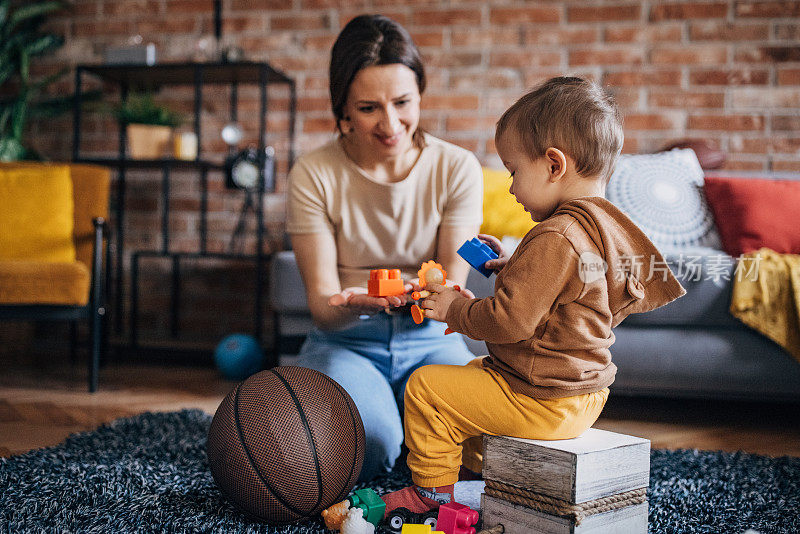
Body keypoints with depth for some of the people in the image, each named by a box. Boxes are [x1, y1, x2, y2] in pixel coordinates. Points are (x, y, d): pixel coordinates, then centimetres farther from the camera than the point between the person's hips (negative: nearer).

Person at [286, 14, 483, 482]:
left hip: (430, 340, 2)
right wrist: (353, 303, -35)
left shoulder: (457, 168, -4)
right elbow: (322, 305, -10)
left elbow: (452, 287, -6)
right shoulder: (314, 175, -7)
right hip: (346, 341, -1)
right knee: (368, 443, -30)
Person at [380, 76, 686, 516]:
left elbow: (509, 320, -26)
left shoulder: (555, 239, -28)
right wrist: (513, 267, 13)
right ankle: (478, 460, 41)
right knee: (473, 372, 31)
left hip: (541, 402, -10)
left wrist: (454, 310, -10)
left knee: (426, 386, -2)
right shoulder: (608, 227, 5)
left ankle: (433, 489, 13)